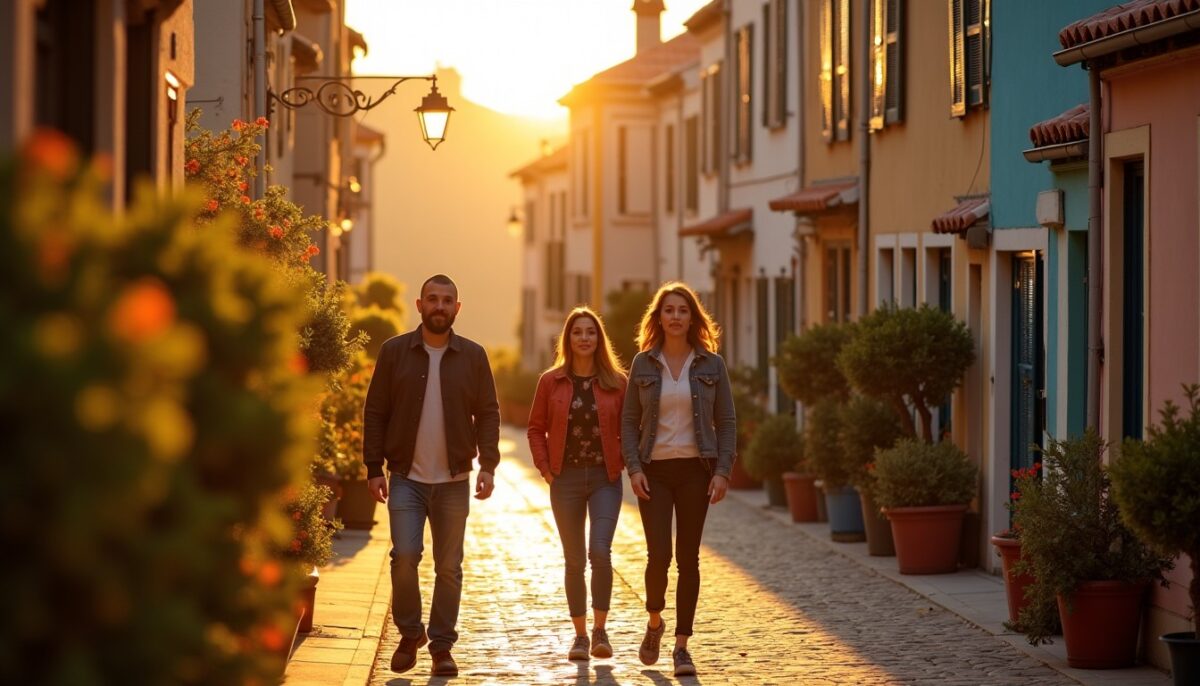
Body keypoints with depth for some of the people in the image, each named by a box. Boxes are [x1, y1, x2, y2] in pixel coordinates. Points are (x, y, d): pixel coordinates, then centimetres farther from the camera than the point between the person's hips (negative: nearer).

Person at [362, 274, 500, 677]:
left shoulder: (473, 356, 4)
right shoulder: (395, 352, 2)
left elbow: (488, 414, 4)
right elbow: (375, 413, 2)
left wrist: (488, 465, -8)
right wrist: (374, 468, -4)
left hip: (454, 480, 1)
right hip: (406, 477, -1)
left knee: (448, 567, 4)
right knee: (404, 556, -12)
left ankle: (441, 646, 14)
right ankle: (409, 634, 9)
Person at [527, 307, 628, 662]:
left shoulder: (616, 382, 1)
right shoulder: (551, 381, 2)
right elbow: (536, 428, 8)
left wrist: (621, 463, -3)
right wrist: (545, 468, -1)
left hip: (605, 479, -1)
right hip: (566, 480, 1)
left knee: (600, 552, -17)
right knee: (574, 561, 6)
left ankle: (600, 630, -5)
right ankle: (580, 635, 15)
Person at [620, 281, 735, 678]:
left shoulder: (711, 365, 3)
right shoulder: (643, 363, 3)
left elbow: (726, 422, 3)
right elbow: (629, 422, 5)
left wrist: (723, 471, -6)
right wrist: (633, 468, -7)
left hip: (695, 470, 0)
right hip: (654, 470, 0)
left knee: (688, 558, 1)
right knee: (659, 555, -9)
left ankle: (681, 645, 8)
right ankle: (654, 622, 19)